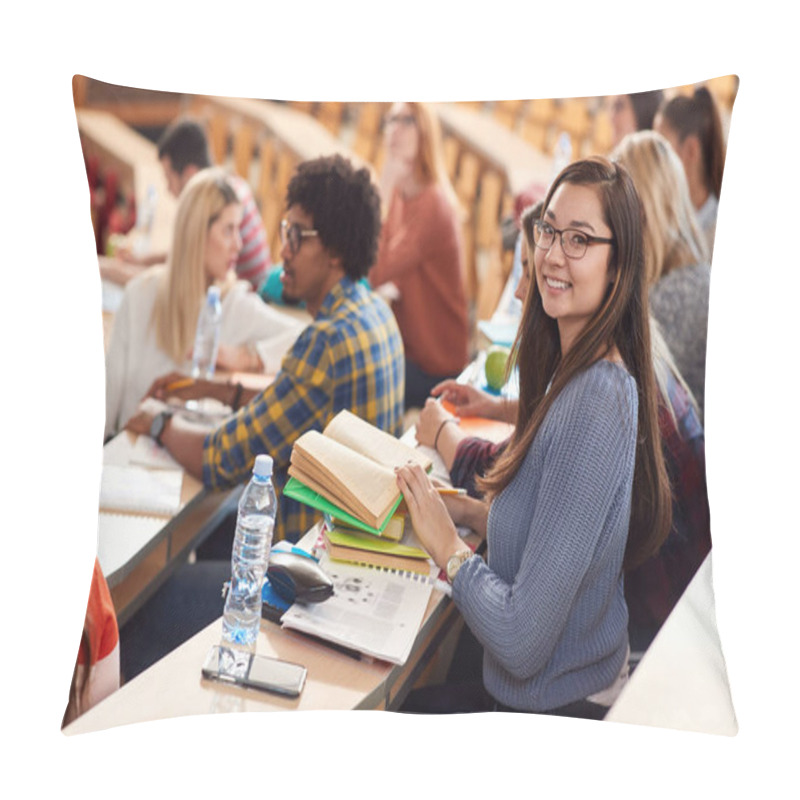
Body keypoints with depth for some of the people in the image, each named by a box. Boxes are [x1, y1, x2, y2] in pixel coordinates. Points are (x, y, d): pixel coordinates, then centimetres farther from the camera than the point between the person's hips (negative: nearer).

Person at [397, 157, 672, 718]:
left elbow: (522, 641, -27)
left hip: (558, 706, -8)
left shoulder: (597, 402, -28)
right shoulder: (575, 376, 2)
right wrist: (475, 513, 2)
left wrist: (449, 547, -14)